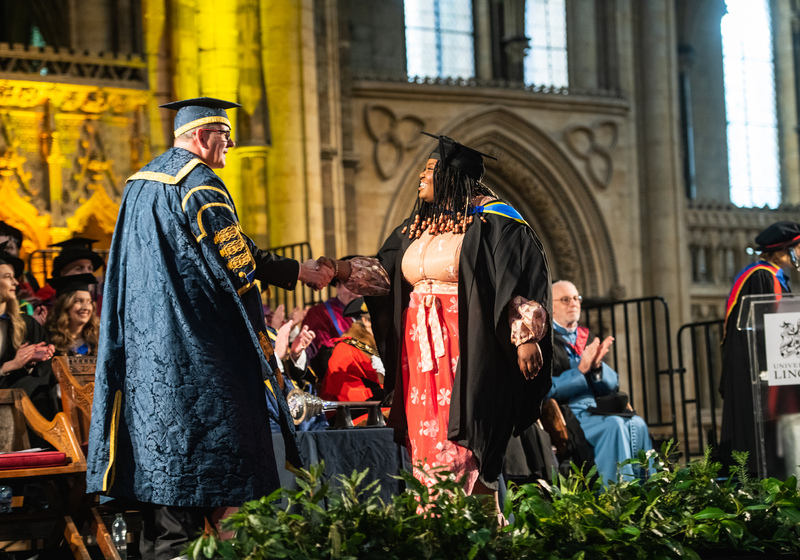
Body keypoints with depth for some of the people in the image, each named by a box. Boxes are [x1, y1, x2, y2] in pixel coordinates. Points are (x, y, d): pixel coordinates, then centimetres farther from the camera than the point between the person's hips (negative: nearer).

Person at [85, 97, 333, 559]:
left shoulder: (142, 181, 16)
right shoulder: (199, 184, -13)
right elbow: (238, 259, -15)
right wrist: (299, 272, -6)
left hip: (144, 343, 9)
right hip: (191, 344, -9)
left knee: (159, 440, 10)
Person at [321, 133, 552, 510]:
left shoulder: (491, 221, -5)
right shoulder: (418, 226, 17)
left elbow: (523, 278, -10)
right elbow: (386, 272, 15)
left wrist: (526, 336, -17)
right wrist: (345, 270, -2)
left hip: (467, 351, -7)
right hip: (422, 349, 7)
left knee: (461, 443, -10)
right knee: (427, 442, 4)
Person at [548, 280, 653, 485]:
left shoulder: (587, 338, 20)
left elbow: (612, 384, 13)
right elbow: (547, 389, -12)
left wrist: (597, 366, -8)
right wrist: (581, 369, -20)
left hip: (596, 411, 6)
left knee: (637, 424, -22)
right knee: (614, 425, -31)